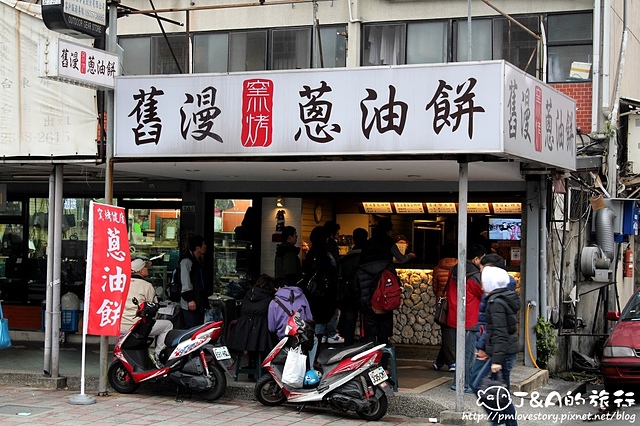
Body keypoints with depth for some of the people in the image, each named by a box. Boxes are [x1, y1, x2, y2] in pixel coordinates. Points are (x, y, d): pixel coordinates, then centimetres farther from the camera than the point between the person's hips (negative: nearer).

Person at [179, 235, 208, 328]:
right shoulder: (186, 261, -13)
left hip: (199, 303, 10)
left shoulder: (198, 260, 18)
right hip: (190, 305, -10)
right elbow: (185, 282, -18)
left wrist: (205, 301, 21)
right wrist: (190, 299, -22)